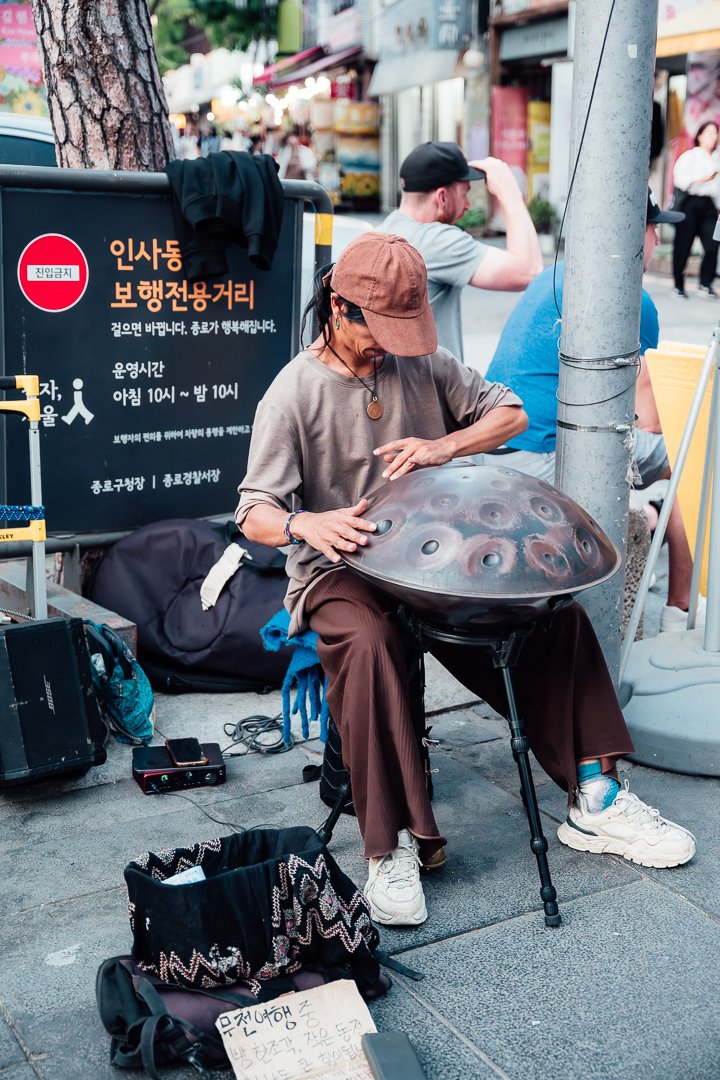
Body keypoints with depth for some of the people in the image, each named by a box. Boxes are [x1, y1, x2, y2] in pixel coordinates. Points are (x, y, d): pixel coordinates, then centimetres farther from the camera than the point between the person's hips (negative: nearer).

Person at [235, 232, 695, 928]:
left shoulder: (422, 362, 5)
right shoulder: (294, 393, -8)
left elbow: (511, 412, 8)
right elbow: (255, 512, -14)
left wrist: (446, 446, -13)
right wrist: (307, 524, -39)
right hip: (338, 570, -4)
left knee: (556, 609, -13)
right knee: (368, 645, -38)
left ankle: (595, 799, -5)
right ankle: (392, 849, -29)